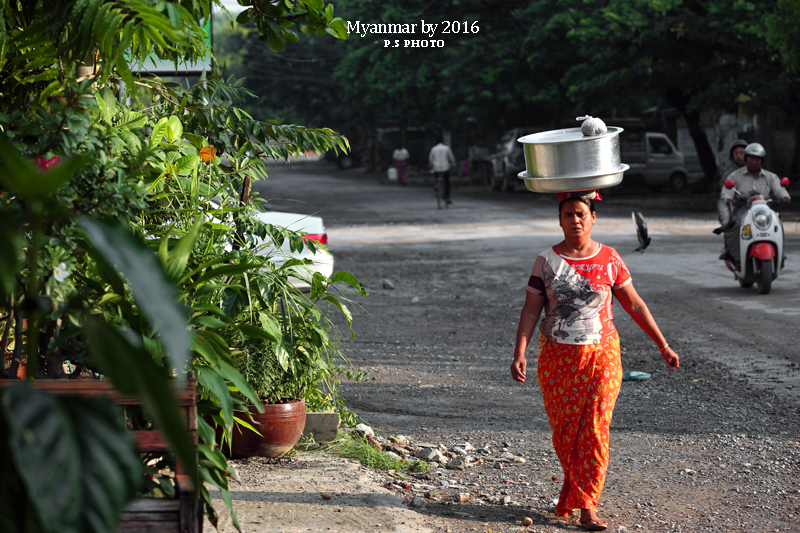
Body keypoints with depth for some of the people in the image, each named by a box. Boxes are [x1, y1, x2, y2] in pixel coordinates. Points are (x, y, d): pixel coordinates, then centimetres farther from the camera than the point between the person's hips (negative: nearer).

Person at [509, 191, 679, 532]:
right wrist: (520, 353, -13)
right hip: (557, 359, 1)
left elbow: (634, 305, 6)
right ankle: (576, 490, 30)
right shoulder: (546, 261, 0)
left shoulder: (609, 260, 1)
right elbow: (530, 311, -1)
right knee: (564, 432, 6)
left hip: (601, 355, 0)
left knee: (594, 430, -6)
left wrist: (663, 346, 6)